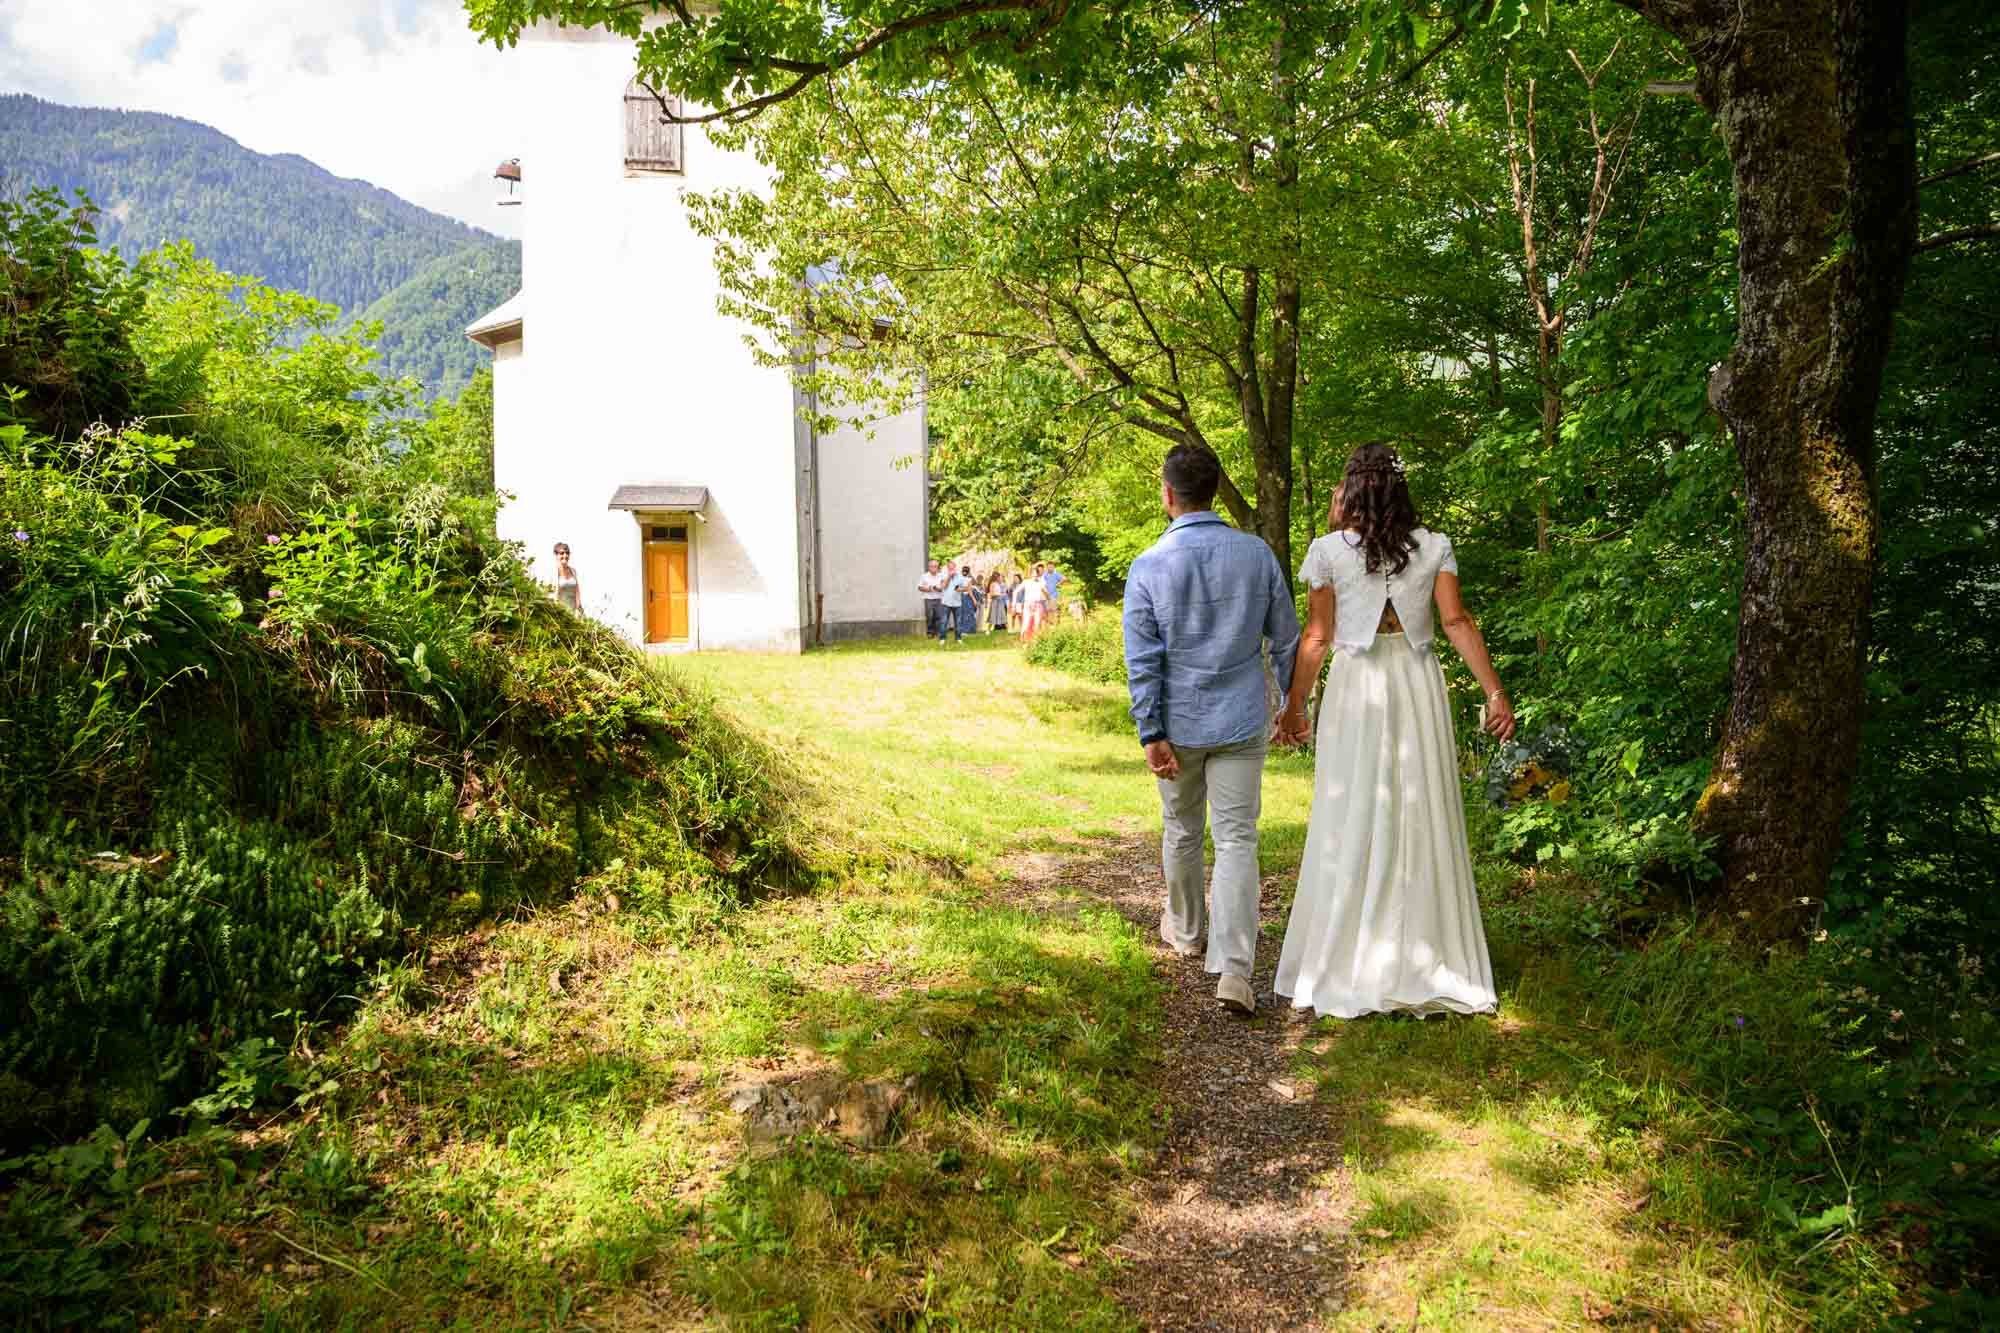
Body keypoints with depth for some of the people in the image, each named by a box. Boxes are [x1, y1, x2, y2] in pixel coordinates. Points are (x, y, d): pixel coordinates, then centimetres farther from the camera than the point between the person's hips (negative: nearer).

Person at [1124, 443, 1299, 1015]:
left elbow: (1142, 660, -10)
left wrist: (1151, 733, -7)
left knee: (1181, 832, 18)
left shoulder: (1149, 565, -9)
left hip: (1180, 723, 0)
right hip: (1242, 722, 1)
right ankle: (1234, 968, -8)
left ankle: (1185, 931, 39)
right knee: (1237, 839, 1)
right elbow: (1286, 639, 4)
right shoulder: (1257, 553, -3)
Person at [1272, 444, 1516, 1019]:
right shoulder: (1434, 547, 4)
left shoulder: (1329, 550, -2)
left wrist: (1294, 706, 6)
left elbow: (1317, 637, -2)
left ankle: (1349, 967, 12)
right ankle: (1425, 962, 16)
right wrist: (1495, 692, -2)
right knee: (1422, 820, 9)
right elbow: (1457, 622, -3)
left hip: (1356, 690, -2)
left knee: (1353, 822, 5)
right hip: (1419, 688, 2)